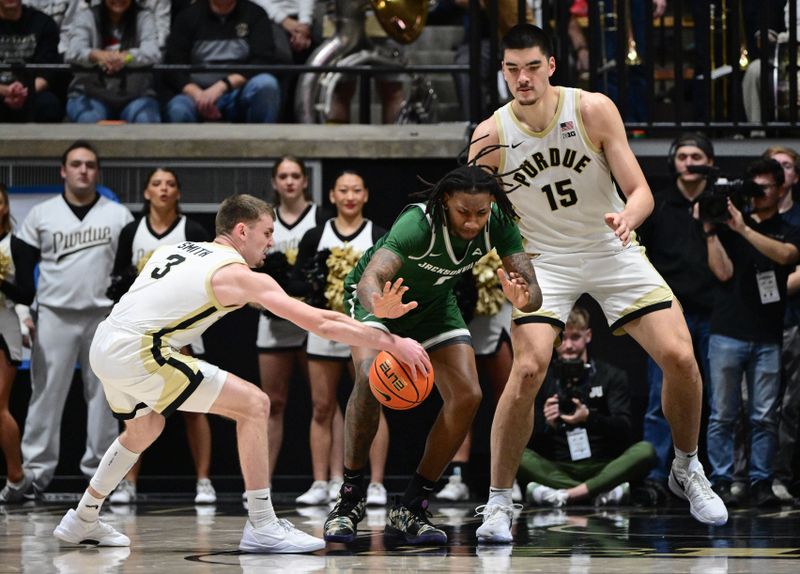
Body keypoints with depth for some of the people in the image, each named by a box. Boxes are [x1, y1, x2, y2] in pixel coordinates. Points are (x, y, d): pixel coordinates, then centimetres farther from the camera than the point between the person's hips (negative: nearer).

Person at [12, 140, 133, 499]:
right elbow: (23, 267, 7)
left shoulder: (118, 215, 6)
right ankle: (35, 470, -2)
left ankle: (99, 469, 9)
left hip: (104, 317, 1)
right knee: (46, 395, -3)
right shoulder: (41, 215, 5)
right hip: (54, 317, -1)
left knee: (103, 396, 3)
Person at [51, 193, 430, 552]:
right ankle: (262, 527, -6)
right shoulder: (239, 275, -5)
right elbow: (321, 322, -8)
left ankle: (81, 521, 42)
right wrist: (392, 343, -5)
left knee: (144, 429, 36)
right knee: (253, 404, -5)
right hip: (136, 351, -9)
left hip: (104, 345, 9)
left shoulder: (178, 249, 18)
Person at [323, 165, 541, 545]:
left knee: (467, 395, -13)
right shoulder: (419, 223, -38)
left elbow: (533, 293, -25)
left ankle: (409, 510, -2)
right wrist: (380, 308, -75)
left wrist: (523, 298, -51)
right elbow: (371, 277, -52)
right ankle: (350, 496, -15)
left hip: (434, 303, 5)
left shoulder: (498, 223, -24)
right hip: (378, 298, -5)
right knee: (371, 378, -31)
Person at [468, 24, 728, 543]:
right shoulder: (490, 134, -12)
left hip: (612, 249, 1)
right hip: (544, 258, -1)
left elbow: (641, 191, -16)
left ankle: (688, 470, 16)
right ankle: (499, 499, -8)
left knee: (680, 358, -11)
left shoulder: (594, 110, -15)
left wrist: (628, 217, -37)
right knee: (528, 369, -23)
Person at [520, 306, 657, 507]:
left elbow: (623, 428, -5)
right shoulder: (544, 379, 7)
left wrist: (589, 417, -24)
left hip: (604, 468, 0)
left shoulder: (612, 376, 6)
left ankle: (566, 494, -33)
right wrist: (546, 424, -19)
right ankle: (603, 491, -32)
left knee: (645, 450, -28)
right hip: (558, 470, 0)